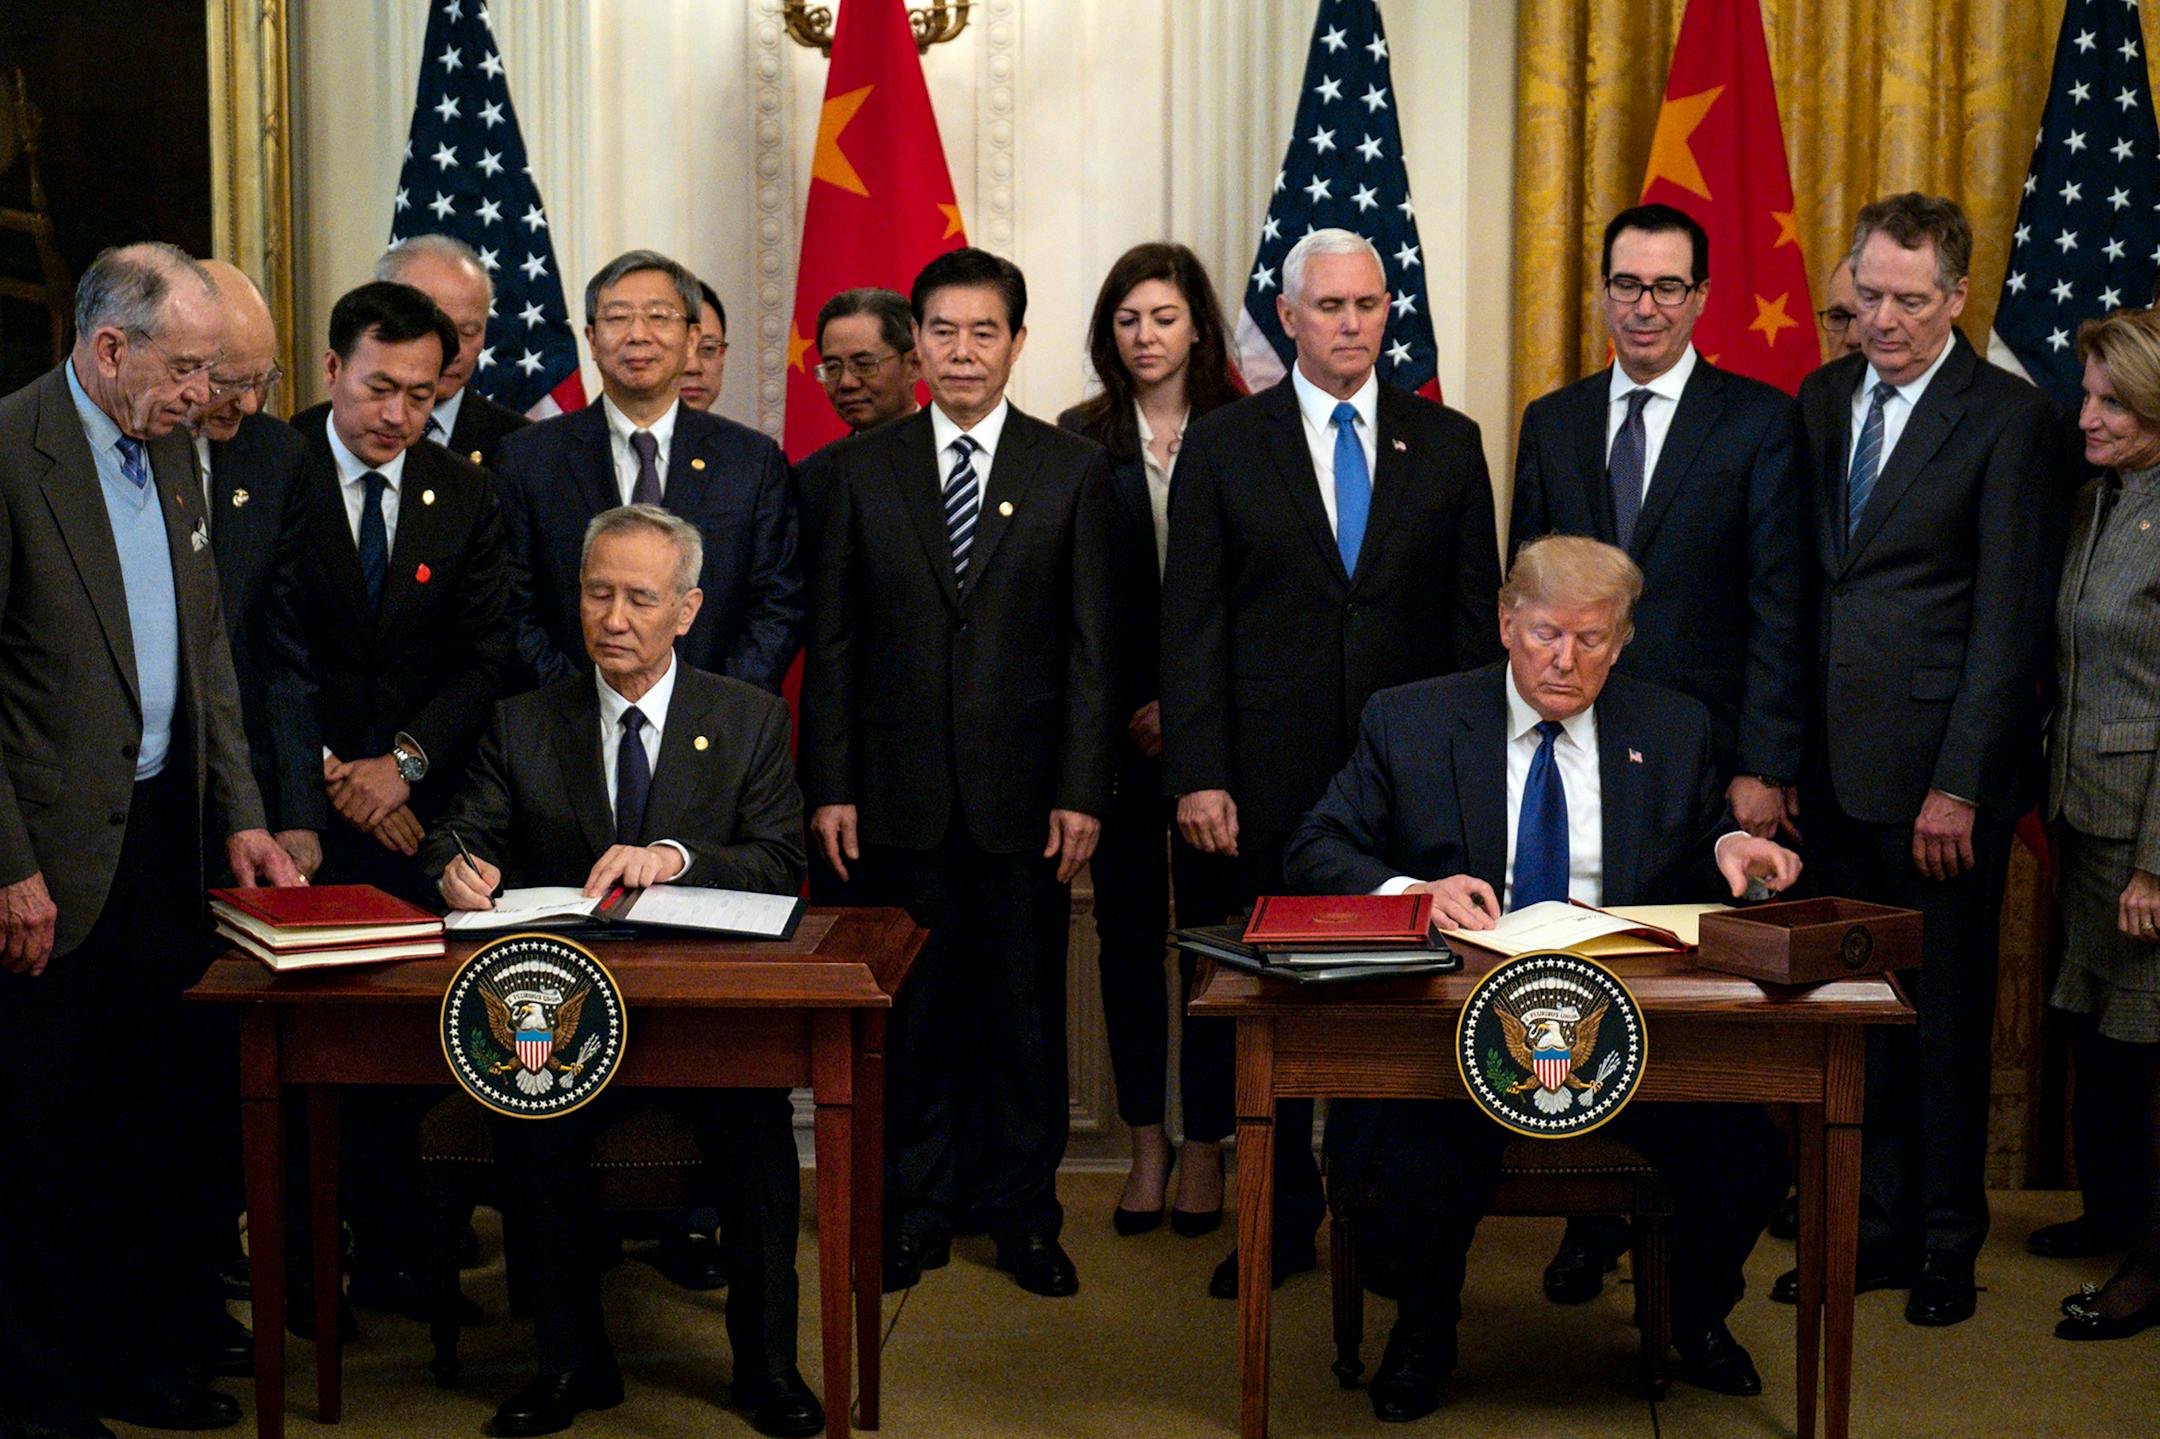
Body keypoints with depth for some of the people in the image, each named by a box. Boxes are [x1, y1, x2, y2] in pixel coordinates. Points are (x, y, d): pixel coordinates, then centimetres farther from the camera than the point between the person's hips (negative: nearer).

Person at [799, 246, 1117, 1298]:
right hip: (898, 794, 0)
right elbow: (832, 642, 5)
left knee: (1025, 1014, 6)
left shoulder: (1073, 472, 4)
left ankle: (1024, 1215, 20)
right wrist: (828, 788, -1)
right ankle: (914, 1214, 20)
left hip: (1023, 796, 0)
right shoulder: (855, 471, 6)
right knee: (910, 1013, 7)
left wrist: (1083, 791, -5)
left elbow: (1091, 647, 1)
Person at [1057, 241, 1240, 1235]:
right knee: (1127, 924, 6)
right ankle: (1146, 1140, 17)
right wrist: (1127, 712, -4)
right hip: (1114, 724, 1)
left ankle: (1206, 1143, 12)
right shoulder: (1079, 441, 5)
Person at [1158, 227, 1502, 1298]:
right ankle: (1281, 1221, 19)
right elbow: (1191, 624, 1)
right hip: (1267, 778, 0)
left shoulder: (1447, 444, 9)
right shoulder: (1223, 445, 5)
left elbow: (1476, 615, 8)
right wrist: (1197, 775, -7)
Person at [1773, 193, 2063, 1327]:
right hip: (1835, 764, 5)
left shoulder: (2008, 418, -6)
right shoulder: (1821, 400, 11)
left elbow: (2008, 617, -10)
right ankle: (1872, 1230, 23)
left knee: (1945, 1012, 5)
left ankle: (1946, 1245, 19)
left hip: (1938, 769, -5)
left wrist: (1958, 784, -14)